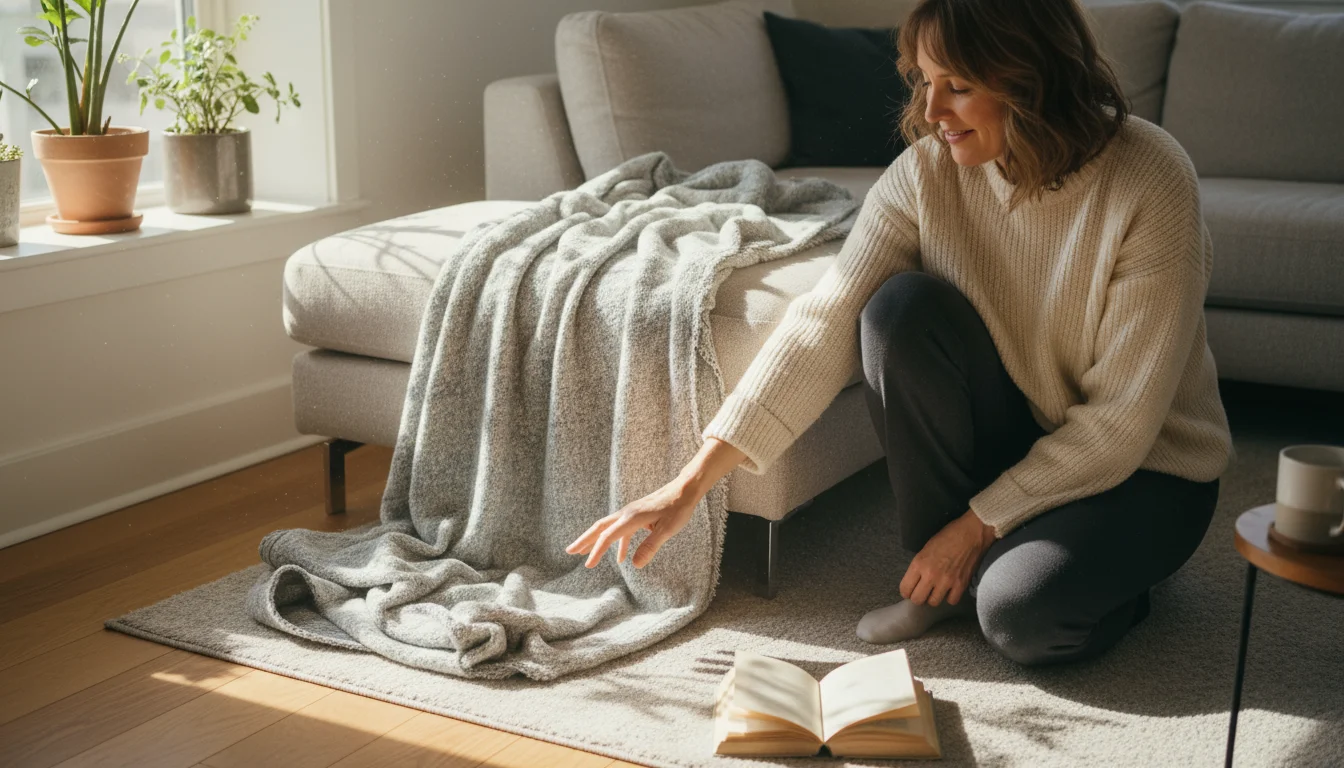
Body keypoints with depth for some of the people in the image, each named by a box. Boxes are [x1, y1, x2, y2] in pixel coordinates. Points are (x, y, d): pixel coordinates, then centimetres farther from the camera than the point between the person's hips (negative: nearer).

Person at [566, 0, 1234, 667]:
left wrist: (979, 524, -19)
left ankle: (1103, 570, 7)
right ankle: (945, 573, -6)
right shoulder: (928, 168, -14)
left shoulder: (1150, 182, -25)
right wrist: (689, 485, -27)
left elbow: (1121, 417, -22)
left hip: (1144, 465, -4)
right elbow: (824, 323, -20)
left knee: (1021, 617, -32)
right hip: (1014, 432, 4)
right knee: (902, 307, -25)